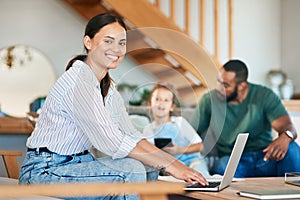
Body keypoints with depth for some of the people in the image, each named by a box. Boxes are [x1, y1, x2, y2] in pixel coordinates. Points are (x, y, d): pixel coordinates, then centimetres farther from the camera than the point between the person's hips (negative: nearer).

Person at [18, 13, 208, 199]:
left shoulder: (109, 88, 11)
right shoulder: (77, 81, -20)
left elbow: (131, 136, 7)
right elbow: (110, 141, -26)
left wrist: (176, 164, -6)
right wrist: (168, 165, -24)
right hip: (44, 171, -9)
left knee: (149, 170, -2)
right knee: (131, 170, -23)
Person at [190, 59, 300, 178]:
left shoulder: (265, 96, -1)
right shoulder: (209, 100, 3)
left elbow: (288, 127, -12)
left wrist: (285, 137, -38)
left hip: (265, 159, 1)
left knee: (290, 148, -30)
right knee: (222, 166, -37)